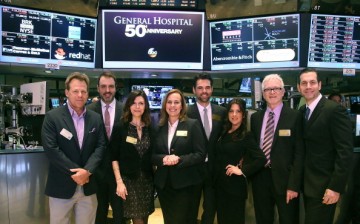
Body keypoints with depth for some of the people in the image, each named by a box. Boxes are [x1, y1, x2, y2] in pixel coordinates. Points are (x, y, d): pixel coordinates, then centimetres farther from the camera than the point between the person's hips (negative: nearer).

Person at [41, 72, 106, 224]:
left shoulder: (96, 118, 5)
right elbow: (51, 149, -13)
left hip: (88, 186, 3)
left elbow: (101, 146, 0)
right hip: (61, 186, -3)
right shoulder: (52, 117, -6)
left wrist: (87, 170, -15)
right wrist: (75, 172, -15)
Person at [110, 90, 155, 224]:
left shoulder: (150, 128, 4)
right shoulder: (120, 128, -4)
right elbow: (114, 157, -5)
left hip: (147, 179, 3)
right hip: (128, 180, -3)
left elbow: (152, 155, 8)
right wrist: (119, 181, -11)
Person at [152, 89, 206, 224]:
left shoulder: (193, 124, -5)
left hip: (184, 184, -4)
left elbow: (200, 154, -9)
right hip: (163, 183, 4)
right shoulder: (159, 127, 6)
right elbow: (152, 155, 5)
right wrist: (163, 159, -16)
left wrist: (179, 160, -21)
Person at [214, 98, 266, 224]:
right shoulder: (224, 133, 6)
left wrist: (242, 170, -19)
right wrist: (216, 178, 4)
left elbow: (261, 159, -22)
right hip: (220, 183, 6)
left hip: (235, 185, -6)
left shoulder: (246, 136, -12)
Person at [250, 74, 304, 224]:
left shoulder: (295, 116, -7)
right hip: (260, 178, 4)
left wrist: (294, 185, -14)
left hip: (284, 179, -4)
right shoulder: (255, 117, 6)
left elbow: (299, 153, -9)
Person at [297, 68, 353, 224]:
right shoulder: (302, 111, 6)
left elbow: (345, 151, -19)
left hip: (324, 185, -7)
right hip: (307, 183, 7)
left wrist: (336, 187, -21)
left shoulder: (334, 110, -16)